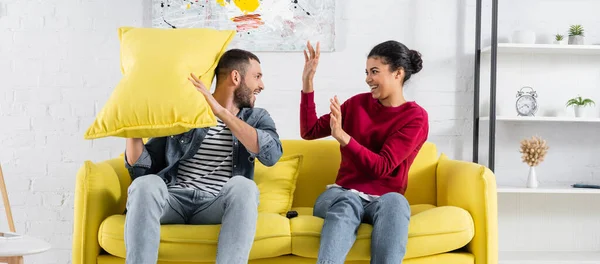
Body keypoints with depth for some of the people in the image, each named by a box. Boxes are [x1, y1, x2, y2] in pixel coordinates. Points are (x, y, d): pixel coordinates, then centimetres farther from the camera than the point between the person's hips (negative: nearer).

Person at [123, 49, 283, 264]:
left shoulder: (257, 118, 15)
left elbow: (271, 154, -9)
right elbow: (142, 169, 10)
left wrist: (220, 112, -13)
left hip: (217, 206, 0)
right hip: (173, 201, 0)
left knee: (243, 186, -32)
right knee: (146, 184, -32)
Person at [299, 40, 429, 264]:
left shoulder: (415, 117, -2)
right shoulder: (358, 103, 10)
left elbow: (381, 167, -12)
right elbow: (309, 131, 9)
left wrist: (342, 136, -24)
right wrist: (307, 83, 1)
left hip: (382, 200, -1)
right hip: (343, 193, 2)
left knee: (394, 201, -38)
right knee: (346, 205, -36)